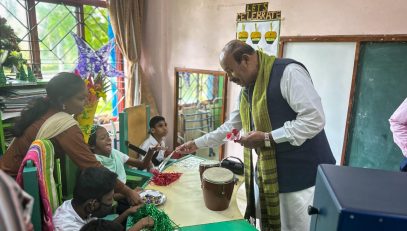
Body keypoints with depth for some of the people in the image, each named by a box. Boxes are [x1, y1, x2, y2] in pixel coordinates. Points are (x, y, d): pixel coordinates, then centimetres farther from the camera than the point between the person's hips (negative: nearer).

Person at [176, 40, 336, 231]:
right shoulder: (247, 89, 10)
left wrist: (267, 138, -22)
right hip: (266, 172, 8)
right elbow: (230, 126, 17)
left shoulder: (288, 73, -18)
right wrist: (197, 143, 14)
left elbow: (314, 119, -23)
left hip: (301, 172, -8)